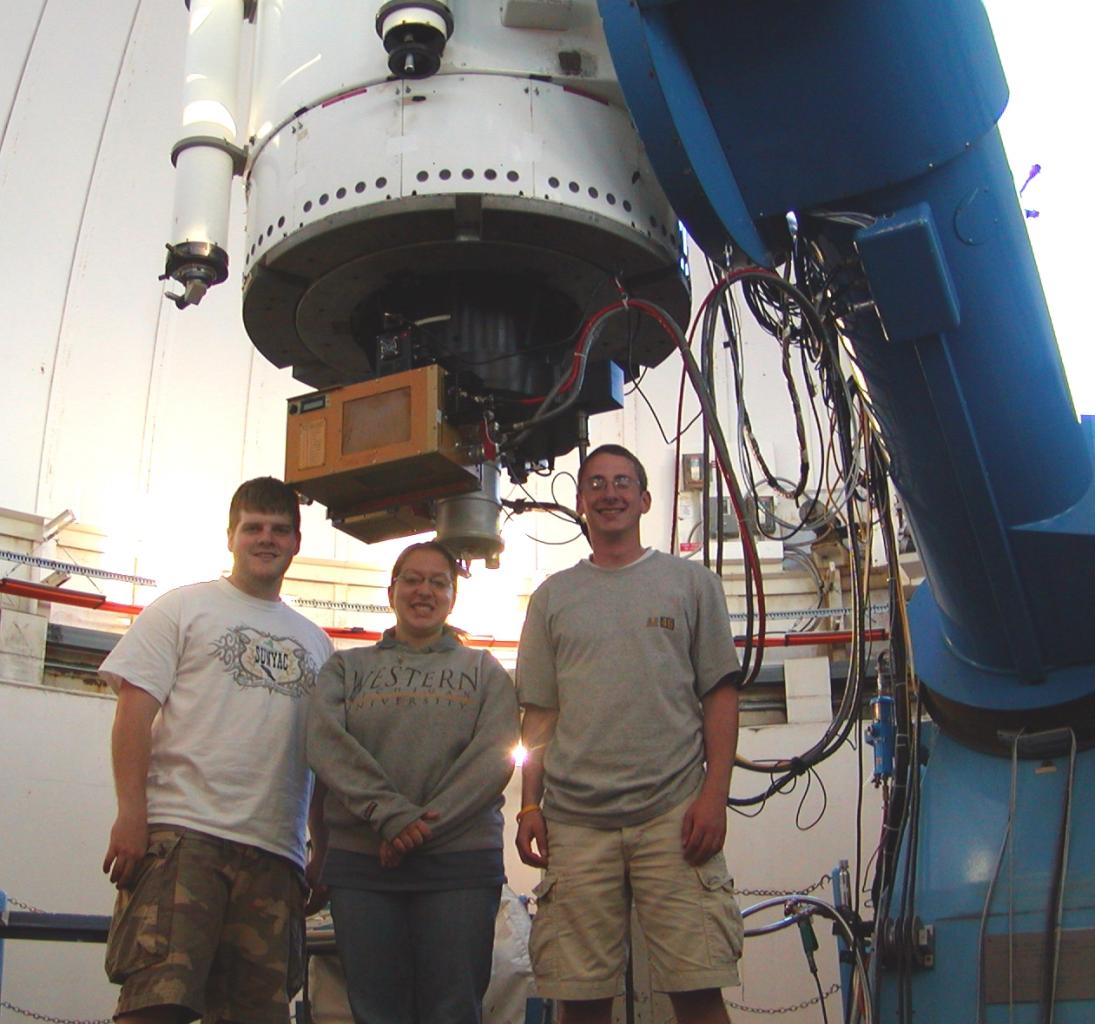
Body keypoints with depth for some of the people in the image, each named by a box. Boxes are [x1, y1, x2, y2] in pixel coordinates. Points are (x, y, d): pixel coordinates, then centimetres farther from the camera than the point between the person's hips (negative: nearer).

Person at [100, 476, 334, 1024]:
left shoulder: (315, 643, 22)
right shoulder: (184, 608, 11)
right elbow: (135, 709, 1)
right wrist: (131, 812, -11)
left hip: (276, 851, 4)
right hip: (182, 834, -4)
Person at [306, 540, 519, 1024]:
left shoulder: (483, 670, 14)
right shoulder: (347, 668, 16)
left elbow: (494, 756, -1)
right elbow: (325, 742, -2)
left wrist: (426, 825, -14)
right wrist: (389, 814, -16)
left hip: (461, 861, -1)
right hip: (360, 861, 1)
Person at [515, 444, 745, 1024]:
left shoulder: (692, 582, 11)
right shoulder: (552, 596, 16)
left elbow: (721, 695, 7)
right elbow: (540, 713, 15)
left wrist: (714, 794, -4)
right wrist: (529, 806, 5)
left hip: (675, 815, -2)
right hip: (574, 821, 2)